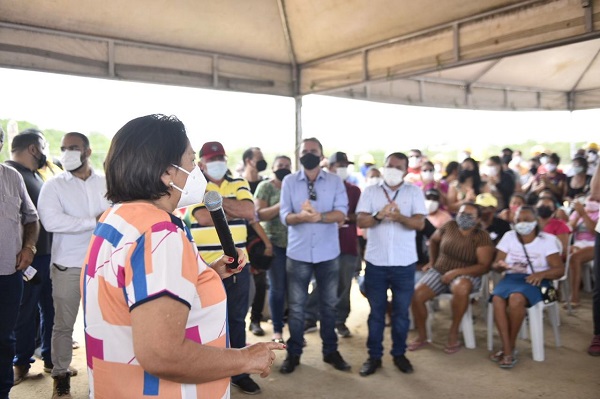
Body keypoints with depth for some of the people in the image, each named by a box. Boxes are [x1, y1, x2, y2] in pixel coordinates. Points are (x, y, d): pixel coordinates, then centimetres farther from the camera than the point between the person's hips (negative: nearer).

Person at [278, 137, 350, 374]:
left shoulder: (335, 181, -1)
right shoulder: (289, 181, 0)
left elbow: (341, 214, -12)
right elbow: (285, 216, -8)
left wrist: (318, 216, -29)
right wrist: (301, 215, -30)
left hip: (328, 253, 1)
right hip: (298, 253, 0)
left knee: (329, 305, 13)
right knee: (296, 306, 8)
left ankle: (330, 351, 28)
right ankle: (293, 354, 22)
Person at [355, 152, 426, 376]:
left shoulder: (414, 192, 2)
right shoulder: (370, 191, 4)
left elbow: (420, 223, -9)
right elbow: (360, 221, -6)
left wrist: (400, 217, -29)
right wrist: (378, 215, -26)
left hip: (404, 263, 0)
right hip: (376, 262, 0)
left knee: (401, 312, 11)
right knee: (376, 311, 9)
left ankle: (399, 353, 26)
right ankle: (374, 355, 20)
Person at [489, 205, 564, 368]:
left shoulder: (547, 240, 2)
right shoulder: (509, 236, 10)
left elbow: (560, 269, -3)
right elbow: (495, 265, 7)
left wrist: (541, 274, -24)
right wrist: (500, 265, -19)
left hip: (535, 281, -3)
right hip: (511, 277, 3)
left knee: (516, 298, -37)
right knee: (497, 299, -33)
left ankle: (510, 346, -18)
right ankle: (508, 350, -28)